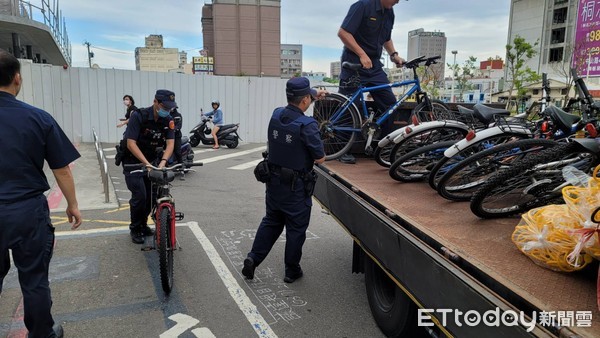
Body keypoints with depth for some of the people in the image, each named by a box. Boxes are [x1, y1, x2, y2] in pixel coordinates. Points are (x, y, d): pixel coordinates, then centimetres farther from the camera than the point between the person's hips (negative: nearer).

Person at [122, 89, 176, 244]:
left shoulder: (168, 121, -8)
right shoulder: (138, 116, -22)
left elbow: (170, 144, -15)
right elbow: (131, 143, -26)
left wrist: (162, 162, -34)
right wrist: (146, 163, -36)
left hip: (152, 159, 5)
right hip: (133, 161, -5)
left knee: (152, 195, 3)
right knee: (140, 195, -11)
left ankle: (143, 224, 25)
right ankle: (135, 229, 10)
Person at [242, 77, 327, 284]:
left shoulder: (276, 115, -2)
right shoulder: (307, 125, -22)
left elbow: (294, 108, 23)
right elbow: (320, 159, -17)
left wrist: (314, 97, 27)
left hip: (274, 180, 6)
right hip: (296, 187, -6)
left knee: (271, 221, 22)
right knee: (296, 228, 10)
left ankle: (252, 259, 17)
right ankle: (292, 271, 23)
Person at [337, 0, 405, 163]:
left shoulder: (389, 13, 9)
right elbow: (343, 33, -19)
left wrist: (394, 55, 7)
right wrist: (362, 54, -23)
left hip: (374, 64, 7)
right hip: (354, 63, -6)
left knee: (390, 102, -2)